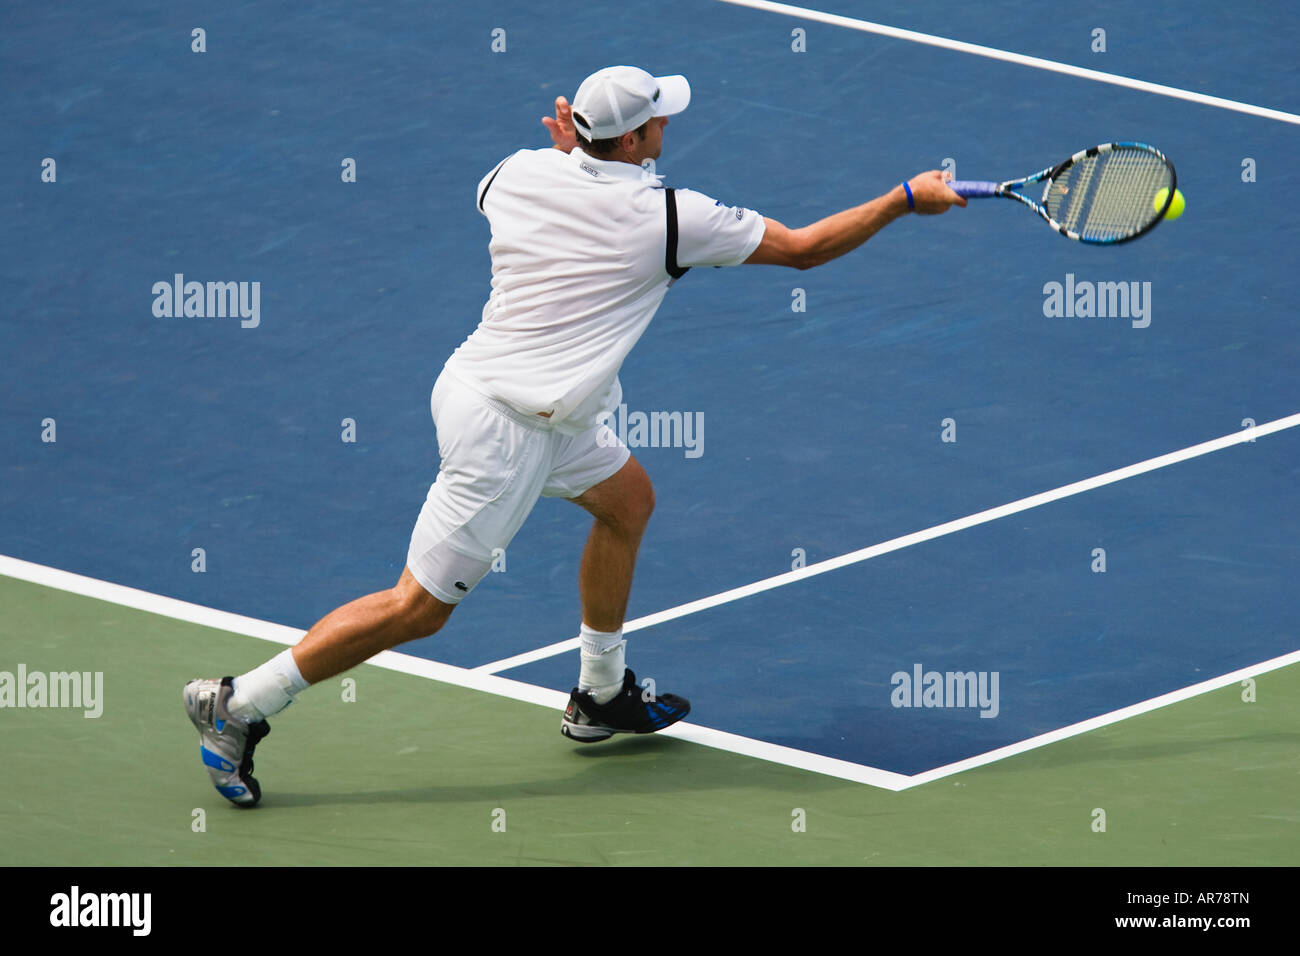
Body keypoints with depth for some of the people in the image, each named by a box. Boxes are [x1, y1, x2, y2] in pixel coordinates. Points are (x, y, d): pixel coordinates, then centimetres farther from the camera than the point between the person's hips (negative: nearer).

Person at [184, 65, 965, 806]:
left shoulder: (520, 173, 0)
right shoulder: (667, 217, -15)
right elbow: (803, 248, -5)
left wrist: (566, 150, 12)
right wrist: (908, 200, 4)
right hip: (503, 426, -9)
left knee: (629, 499, 23)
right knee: (419, 608, -2)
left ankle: (601, 696, 34)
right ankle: (240, 704, 3)